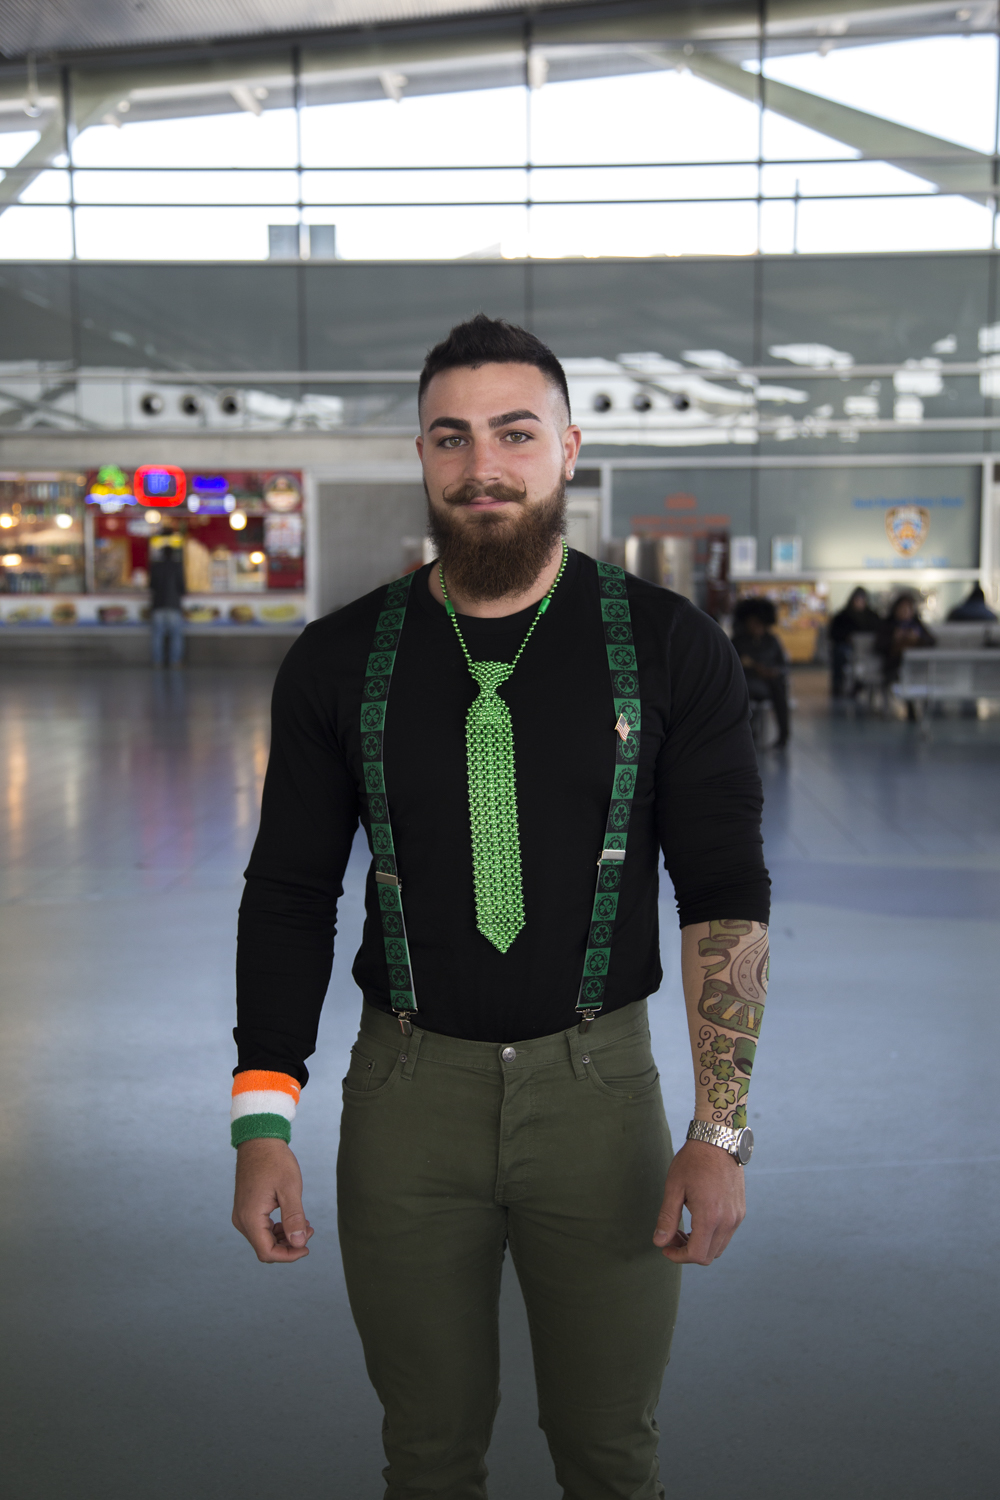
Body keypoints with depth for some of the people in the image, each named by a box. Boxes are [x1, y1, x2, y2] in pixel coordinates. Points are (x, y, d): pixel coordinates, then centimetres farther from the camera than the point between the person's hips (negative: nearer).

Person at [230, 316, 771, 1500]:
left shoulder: (670, 648, -6)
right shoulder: (339, 661, -1)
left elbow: (725, 893, -6)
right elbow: (290, 894, 2)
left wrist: (720, 1128, -12)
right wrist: (261, 1122, -6)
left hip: (598, 1087, -1)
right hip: (407, 1091, 1)